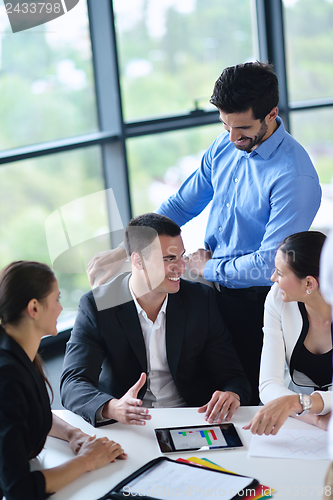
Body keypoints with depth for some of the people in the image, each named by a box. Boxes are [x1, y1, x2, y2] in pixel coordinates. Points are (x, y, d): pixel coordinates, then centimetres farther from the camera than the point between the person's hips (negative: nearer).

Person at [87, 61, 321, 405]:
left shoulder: (295, 177, -24)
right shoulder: (224, 146, 0)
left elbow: (269, 266, -24)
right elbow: (181, 205, 9)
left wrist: (208, 268, -10)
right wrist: (123, 251, 2)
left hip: (254, 303, -7)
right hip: (212, 287, 7)